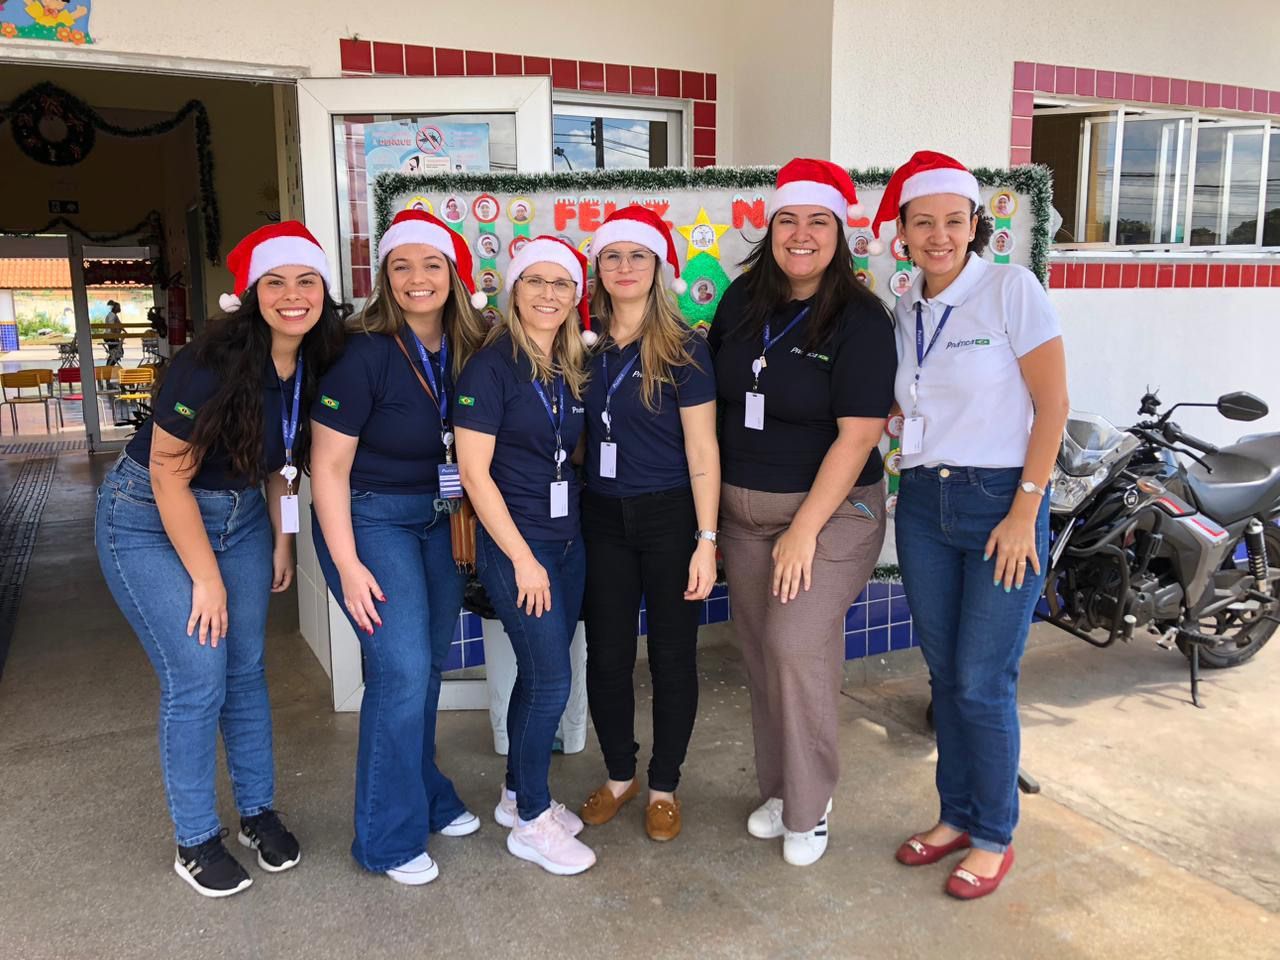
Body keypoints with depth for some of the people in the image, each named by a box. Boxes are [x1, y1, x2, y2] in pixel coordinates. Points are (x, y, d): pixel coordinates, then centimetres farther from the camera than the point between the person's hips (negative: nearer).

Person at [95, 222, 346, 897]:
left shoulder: (315, 366, -7)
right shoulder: (211, 364, -27)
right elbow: (168, 474, -21)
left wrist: (282, 540, 7)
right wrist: (207, 579, -14)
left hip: (240, 515, 6)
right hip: (151, 521, -6)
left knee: (247, 669, 10)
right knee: (198, 679, -5)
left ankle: (258, 811, 28)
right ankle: (194, 840, 15)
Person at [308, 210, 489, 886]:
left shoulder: (467, 352, -1)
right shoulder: (366, 354, -18)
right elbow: (329, 465, -16)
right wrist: (348, 565, -17)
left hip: (438, 520, 6)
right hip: (370, 518, -6)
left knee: (429, 663, 15)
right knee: (401, 671, -8)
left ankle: (427, 797, 36)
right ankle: (389, 838, 11)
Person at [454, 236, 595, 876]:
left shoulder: (571, 370, 8)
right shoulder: (491, 366, -13)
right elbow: (474, 471, -15)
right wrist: (523, 558, -15)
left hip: (567, 537, 7)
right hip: (513, 542, -7)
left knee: (540, 674, 14)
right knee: (551, 681, -4)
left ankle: (518, 794, 32)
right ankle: (532, 823, 15)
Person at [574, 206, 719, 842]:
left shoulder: (683, 348, -7)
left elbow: (702, 449, -8)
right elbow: (577, 434, 11)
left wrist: (706, 540, -13)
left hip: (669, 516, -3)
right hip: (602, 518, 3)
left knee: (672, 655, 7)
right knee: (607, 654, 10)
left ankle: (664, 787, 26)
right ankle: (619, 775, 31)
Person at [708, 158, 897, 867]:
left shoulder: (860, 321, -11)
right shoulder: (742, 300, 4)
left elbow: (858, 435, -16)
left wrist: (805, 530, -18)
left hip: (829, 509, -5)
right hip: (741, 508, 5)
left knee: (798, 646, -13)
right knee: (760, 651, 11)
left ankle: (808, 807, 9)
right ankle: (777, 789, 29)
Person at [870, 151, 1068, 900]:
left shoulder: (1012, 289, -8)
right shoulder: (904, 312, 8)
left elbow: (1053, 404, -11)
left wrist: (1024, 511, -13)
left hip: (1002, 502, -5)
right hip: (924, 504, 5)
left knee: (983, 683, -1)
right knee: (945, 675, 12)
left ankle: (994, 838, 19)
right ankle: (956, 815, 29)